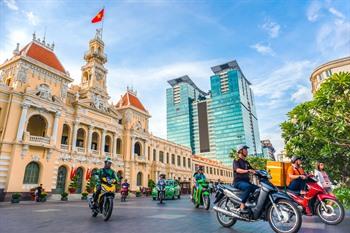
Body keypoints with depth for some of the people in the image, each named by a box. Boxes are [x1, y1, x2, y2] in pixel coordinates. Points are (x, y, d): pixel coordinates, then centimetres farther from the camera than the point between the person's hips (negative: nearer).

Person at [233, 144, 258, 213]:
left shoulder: (246, 162, 21)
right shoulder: (236, 161, -4)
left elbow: (253, 170, 18)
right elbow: (238, 170, -22)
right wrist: (247, 171, -38)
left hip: (246, 181, 8)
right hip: (238, 182, -8)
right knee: (248, 187, -35)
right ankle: (242, 207, -33)